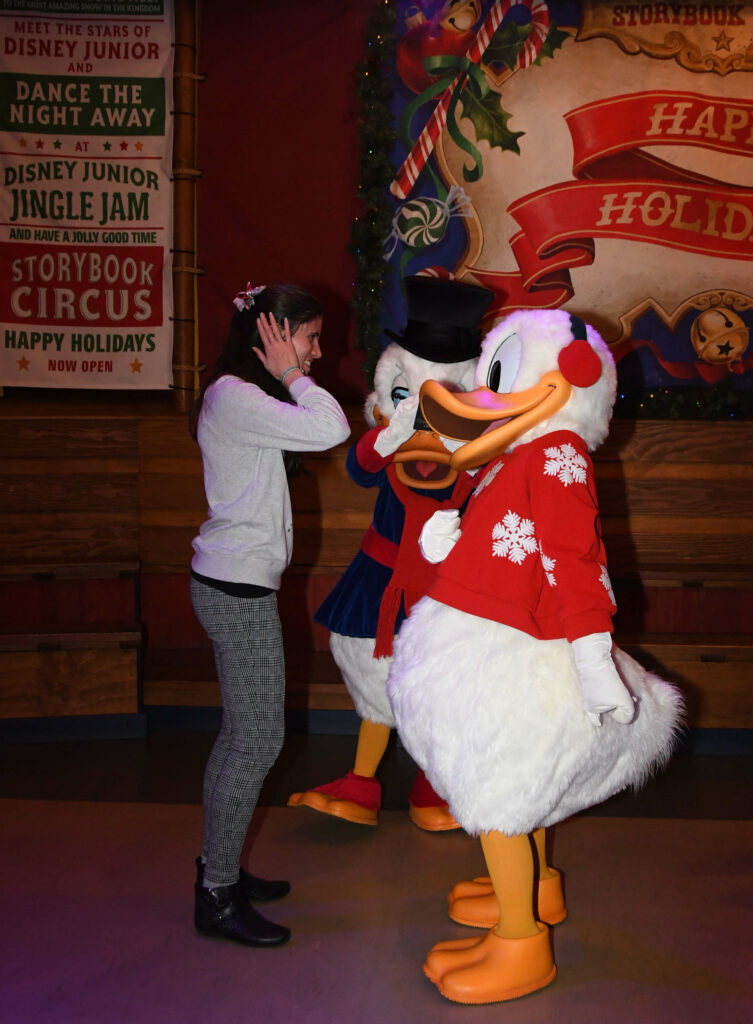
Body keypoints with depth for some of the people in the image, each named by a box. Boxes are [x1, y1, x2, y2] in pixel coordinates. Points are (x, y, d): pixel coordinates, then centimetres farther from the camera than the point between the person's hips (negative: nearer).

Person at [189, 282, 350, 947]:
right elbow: (331, 429, -24)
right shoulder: (232, 397, -17)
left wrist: (290, 379, 10)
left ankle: (219, 870, 29)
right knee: (258, 741, -4)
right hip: (238, 590, -11)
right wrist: (292, 377, -13)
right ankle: (217, 898, 8)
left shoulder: (246, 395, 16)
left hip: (237, 585, 11)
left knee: (242, 735, 17)